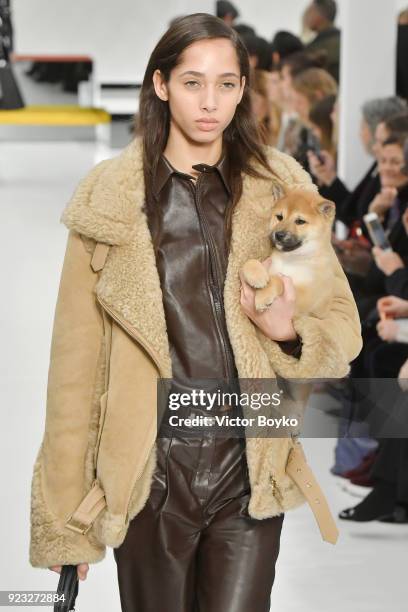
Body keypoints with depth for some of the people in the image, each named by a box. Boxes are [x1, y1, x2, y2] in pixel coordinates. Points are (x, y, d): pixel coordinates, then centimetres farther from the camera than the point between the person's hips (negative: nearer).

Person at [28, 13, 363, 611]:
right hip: (149, 472, -1)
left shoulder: (278, 189, 5)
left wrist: (288, 331, -14)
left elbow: (343, 326, 9)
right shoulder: (110, 199, 1)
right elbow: (77, 358, 1)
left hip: (249, 469, 1)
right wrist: (65, 512, -1)